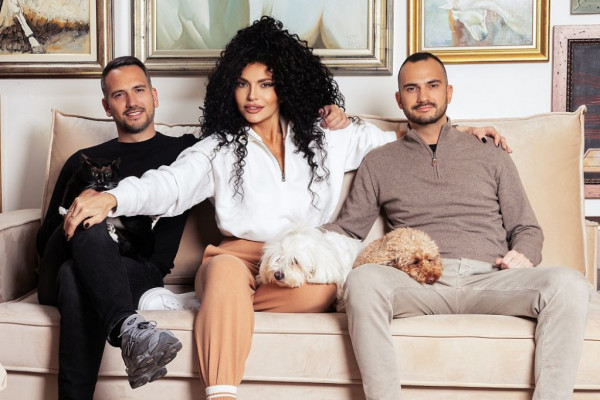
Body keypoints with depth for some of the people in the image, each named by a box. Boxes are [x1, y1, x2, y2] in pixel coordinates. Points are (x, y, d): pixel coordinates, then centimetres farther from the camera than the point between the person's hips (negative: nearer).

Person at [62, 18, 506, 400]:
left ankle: (217, 301, -20)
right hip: (240, 256, -1)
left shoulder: (329, 138, 17)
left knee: (321, 290, -35)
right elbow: (170, 184, -2)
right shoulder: (220, 148, 13)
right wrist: (112, 199, -20)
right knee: (225, 269, -38)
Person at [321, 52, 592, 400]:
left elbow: (527, 228, 22)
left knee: (569, 284, -29)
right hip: (417, 282, -1)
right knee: (363, 279, -36)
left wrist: (523, 255, -2)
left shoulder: (491, 157, 23)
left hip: (488, 280, 1)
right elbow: (347, 228, 20)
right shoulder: (379, 163, 23)